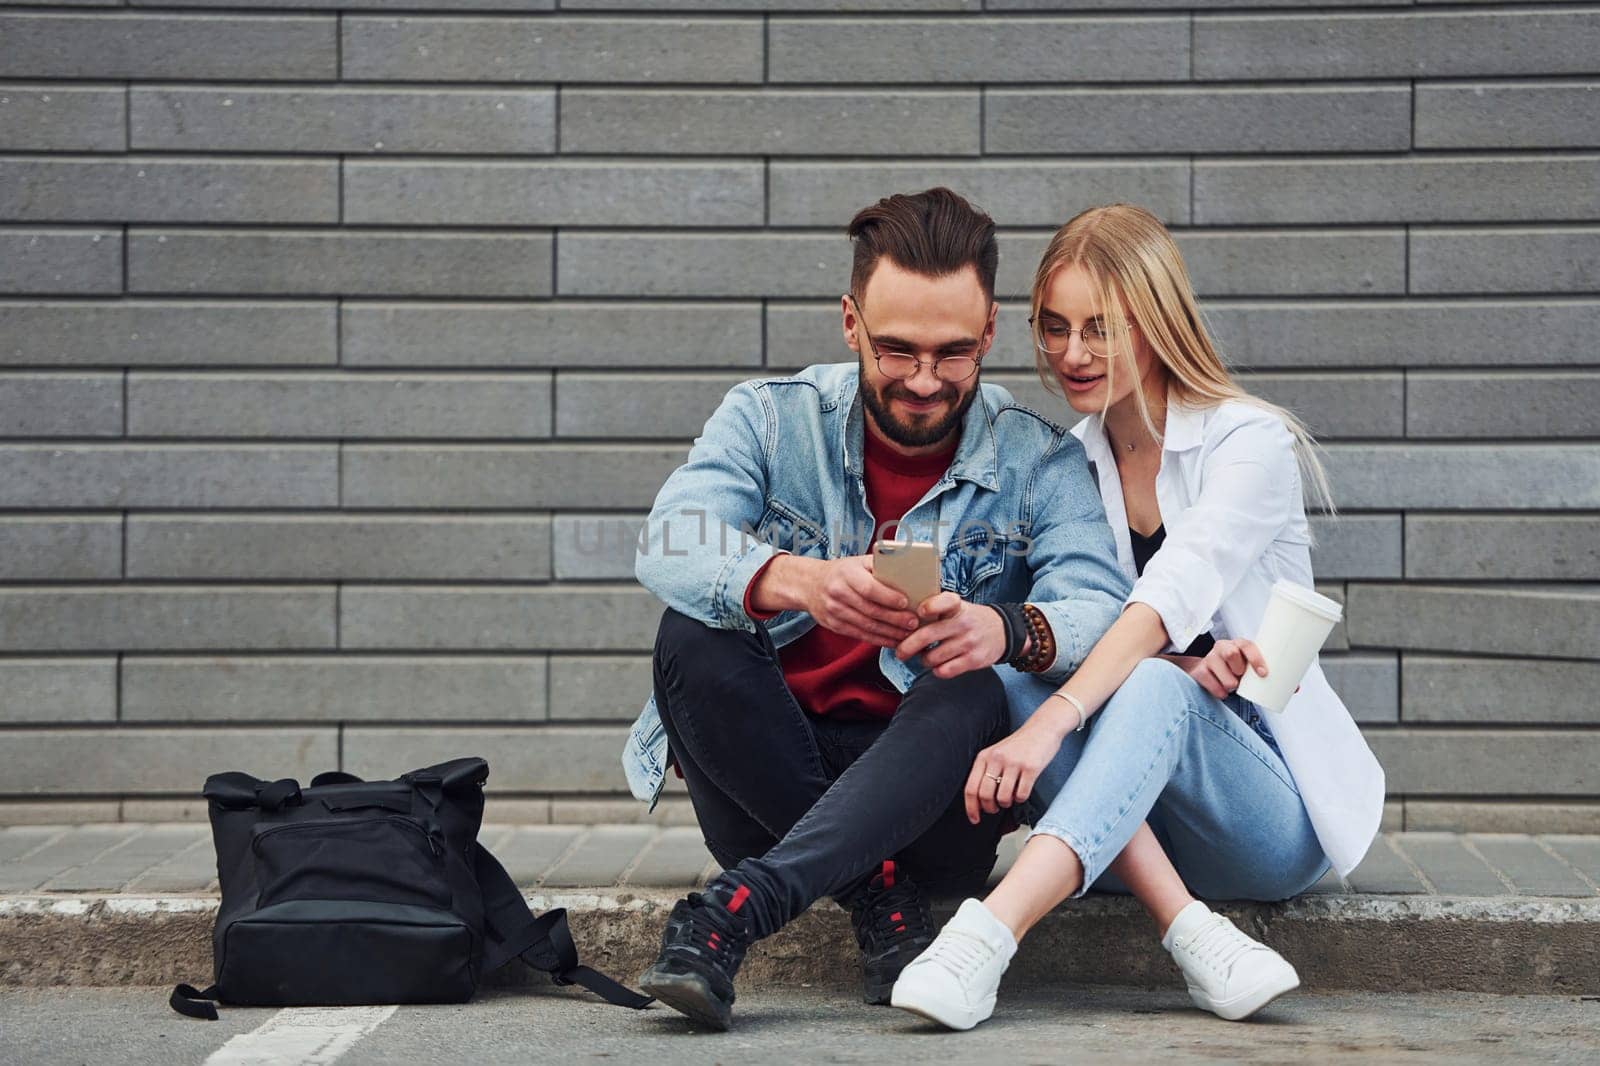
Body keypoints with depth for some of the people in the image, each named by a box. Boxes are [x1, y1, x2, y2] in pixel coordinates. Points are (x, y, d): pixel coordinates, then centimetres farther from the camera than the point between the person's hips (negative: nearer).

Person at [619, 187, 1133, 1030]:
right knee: (693, 635, -26)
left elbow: (1102, 612, -16)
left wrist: (1006, 630, -40)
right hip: (766, 778, 1)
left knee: (971, 698, -32)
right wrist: (801, 581, -40)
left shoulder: (1037, 462, 1)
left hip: (924, 795, -1)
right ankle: (880, 894, -21)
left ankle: (732, 909, -41)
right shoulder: (770, 418, 1)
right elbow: (671, 542, -18)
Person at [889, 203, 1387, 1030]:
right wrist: (1185, 662, -22)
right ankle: (1193, 934, -36)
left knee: (1154, 689, -35)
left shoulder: (1251, 441, -6)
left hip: (1273, 808, -4)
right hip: (1133, 824, 4)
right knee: (1006, 670, -24)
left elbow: (1171, 593, -23)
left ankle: (984, 938, -53)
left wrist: (1051, 722, -38)